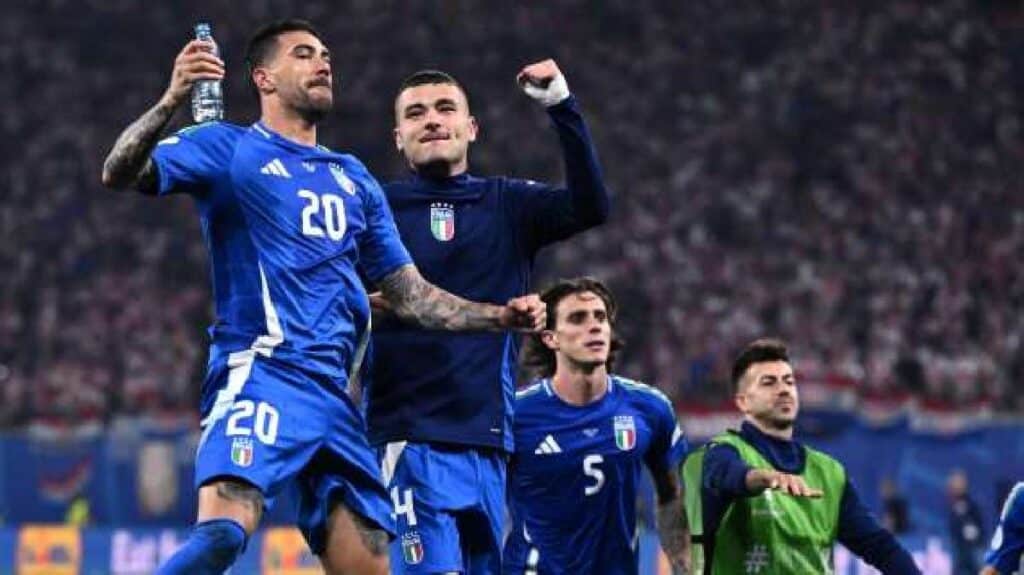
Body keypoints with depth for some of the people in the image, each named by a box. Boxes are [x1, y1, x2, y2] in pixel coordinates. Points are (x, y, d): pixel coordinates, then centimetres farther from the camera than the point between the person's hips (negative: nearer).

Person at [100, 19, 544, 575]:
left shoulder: (355, 179, 23)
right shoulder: (228, 147, 5)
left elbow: (408, 292, 25)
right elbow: (121, 173, -9)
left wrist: (501, 315, 12)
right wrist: (171, 101, -27)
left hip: (333, 391, 6)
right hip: (261, 371, -6)